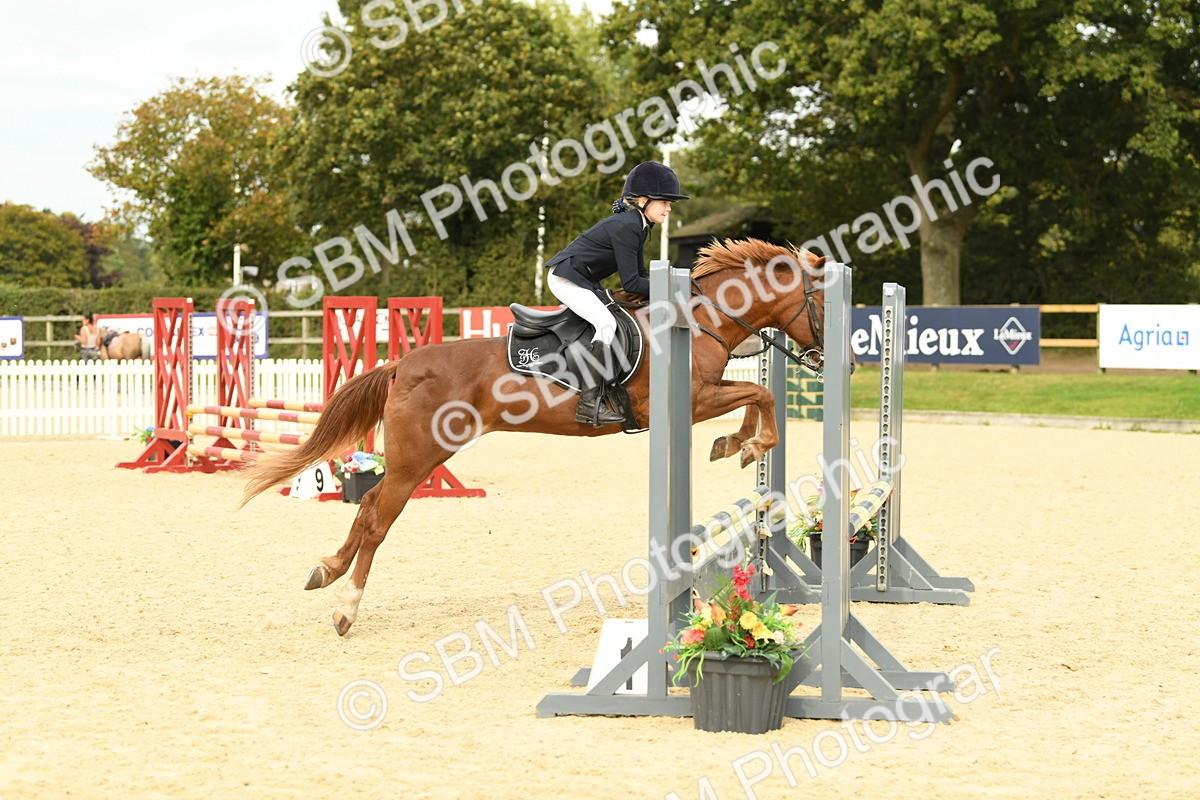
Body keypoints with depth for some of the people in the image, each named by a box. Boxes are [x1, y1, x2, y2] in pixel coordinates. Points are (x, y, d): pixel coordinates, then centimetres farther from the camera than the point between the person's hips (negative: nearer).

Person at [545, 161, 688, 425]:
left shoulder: (637, 225, 7)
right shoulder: (626, 227, -23)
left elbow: (639, 273, 15)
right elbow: (630, 283, -24)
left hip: (584, 281, 11)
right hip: (566, 277, -11)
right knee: (606, 323, -23)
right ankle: (589, 401, -26)